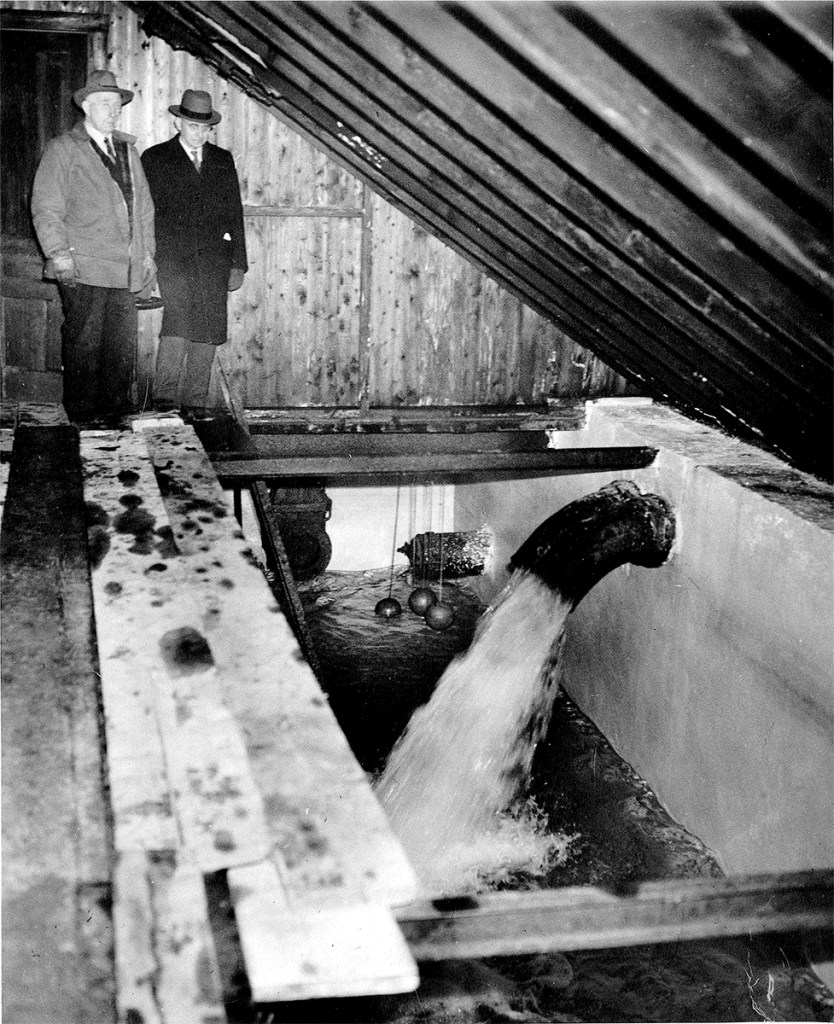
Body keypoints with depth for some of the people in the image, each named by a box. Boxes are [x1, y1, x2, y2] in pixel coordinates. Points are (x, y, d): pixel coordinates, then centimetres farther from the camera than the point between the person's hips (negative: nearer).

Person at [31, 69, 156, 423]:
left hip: (125, 270, 5)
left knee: (124, 343, 5)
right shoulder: (62, 149, 2)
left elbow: (143, 207, 22)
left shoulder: (128, 149, 20)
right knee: (84, 342, -2)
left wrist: (146, 253, 14)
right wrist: (58, 253, -12)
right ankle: (82, 410, 7)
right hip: (82, 269, -5)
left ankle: (118, 404, 14)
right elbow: (46, 207, -3)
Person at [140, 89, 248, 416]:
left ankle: (195, 402, 6)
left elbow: (235, 213, 17)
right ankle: (164, 396, -15)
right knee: (178, 320, -20)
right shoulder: (155, 159, 10)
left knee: (207, 330, -1)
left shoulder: (223, 160, 18)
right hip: (172, 256, -3)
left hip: (214, 256, 3)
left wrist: (238, 263, 11)